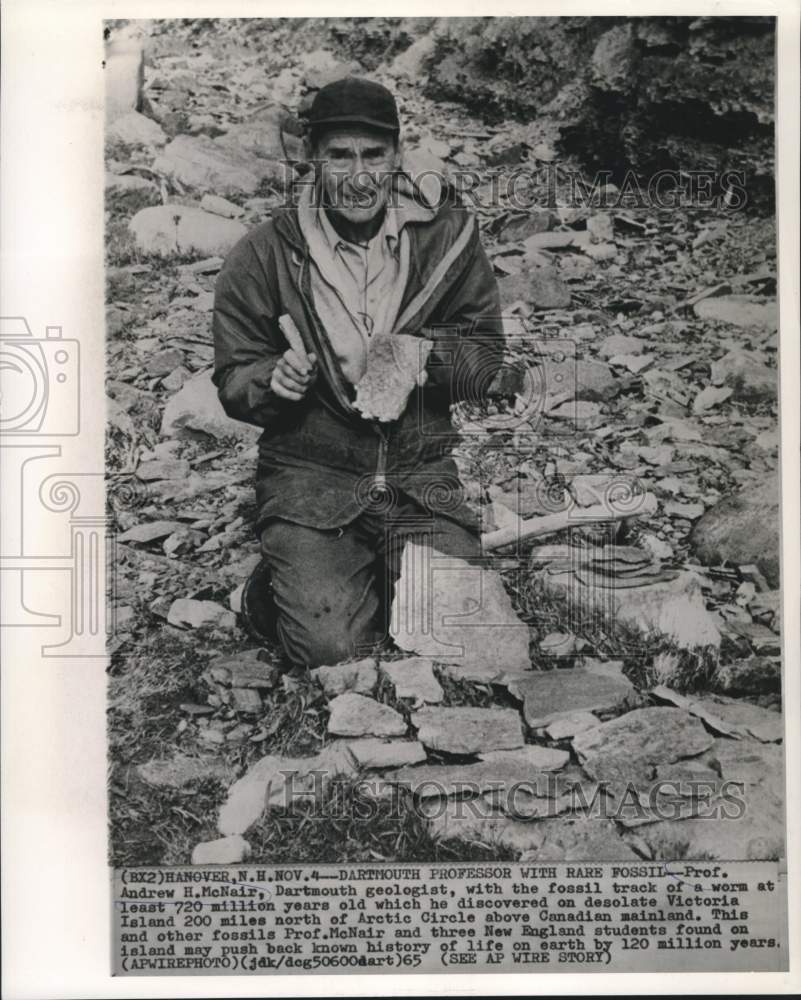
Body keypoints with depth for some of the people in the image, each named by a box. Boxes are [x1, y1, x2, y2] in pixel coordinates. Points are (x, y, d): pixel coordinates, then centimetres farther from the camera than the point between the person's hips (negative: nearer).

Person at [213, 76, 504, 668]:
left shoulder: (445, 231, -2)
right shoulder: (263, 257, -5)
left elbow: (486, 354, 3)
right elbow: (234, 381, 2)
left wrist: (426, 354, -18)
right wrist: (275, 380, -21)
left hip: (422, 470, 2)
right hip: (310, 476, -1)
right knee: (330, 646, -16)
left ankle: (376, 572, 21)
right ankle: (279, 582, 19)